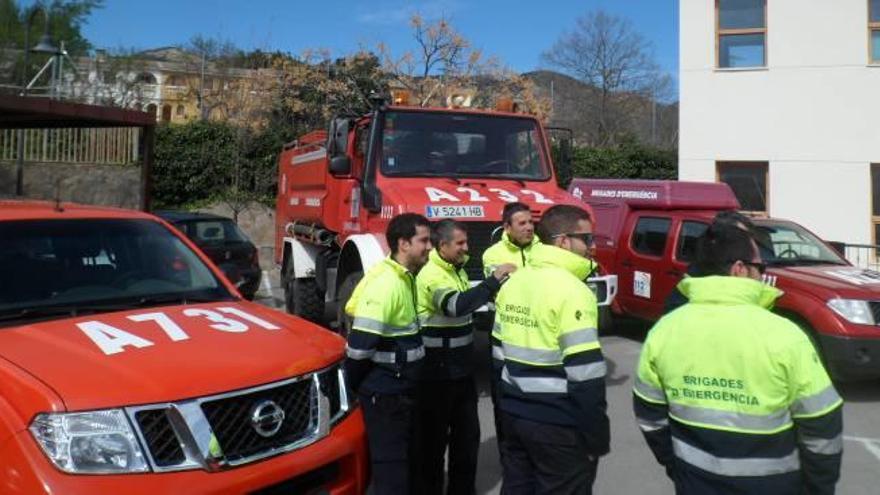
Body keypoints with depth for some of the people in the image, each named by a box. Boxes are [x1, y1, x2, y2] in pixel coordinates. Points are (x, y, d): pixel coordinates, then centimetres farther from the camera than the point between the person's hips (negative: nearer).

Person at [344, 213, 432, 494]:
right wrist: (357, 385, -11)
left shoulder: (405, 277, 7)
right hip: (384, 393, -9)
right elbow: (360, 343, -25)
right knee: (391, 465, 2)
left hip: (401, 389, 9)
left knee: (407, 458, 20)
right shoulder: (384, 283, -23)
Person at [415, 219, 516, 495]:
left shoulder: (458, 269, 10)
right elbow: (457, 305, -37)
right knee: (435, 437, 5)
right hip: (437, 374, -9)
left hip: (462, 369, 9)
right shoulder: (430, 275, -20)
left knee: (467, 434, 17)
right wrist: (494, 280, -33)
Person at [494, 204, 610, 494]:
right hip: (558, 425, -8)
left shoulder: (513, 282, 7)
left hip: (513, 414, 8)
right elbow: (585, 374, -20)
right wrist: (596, 437, -11)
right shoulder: (571, 291, -18)